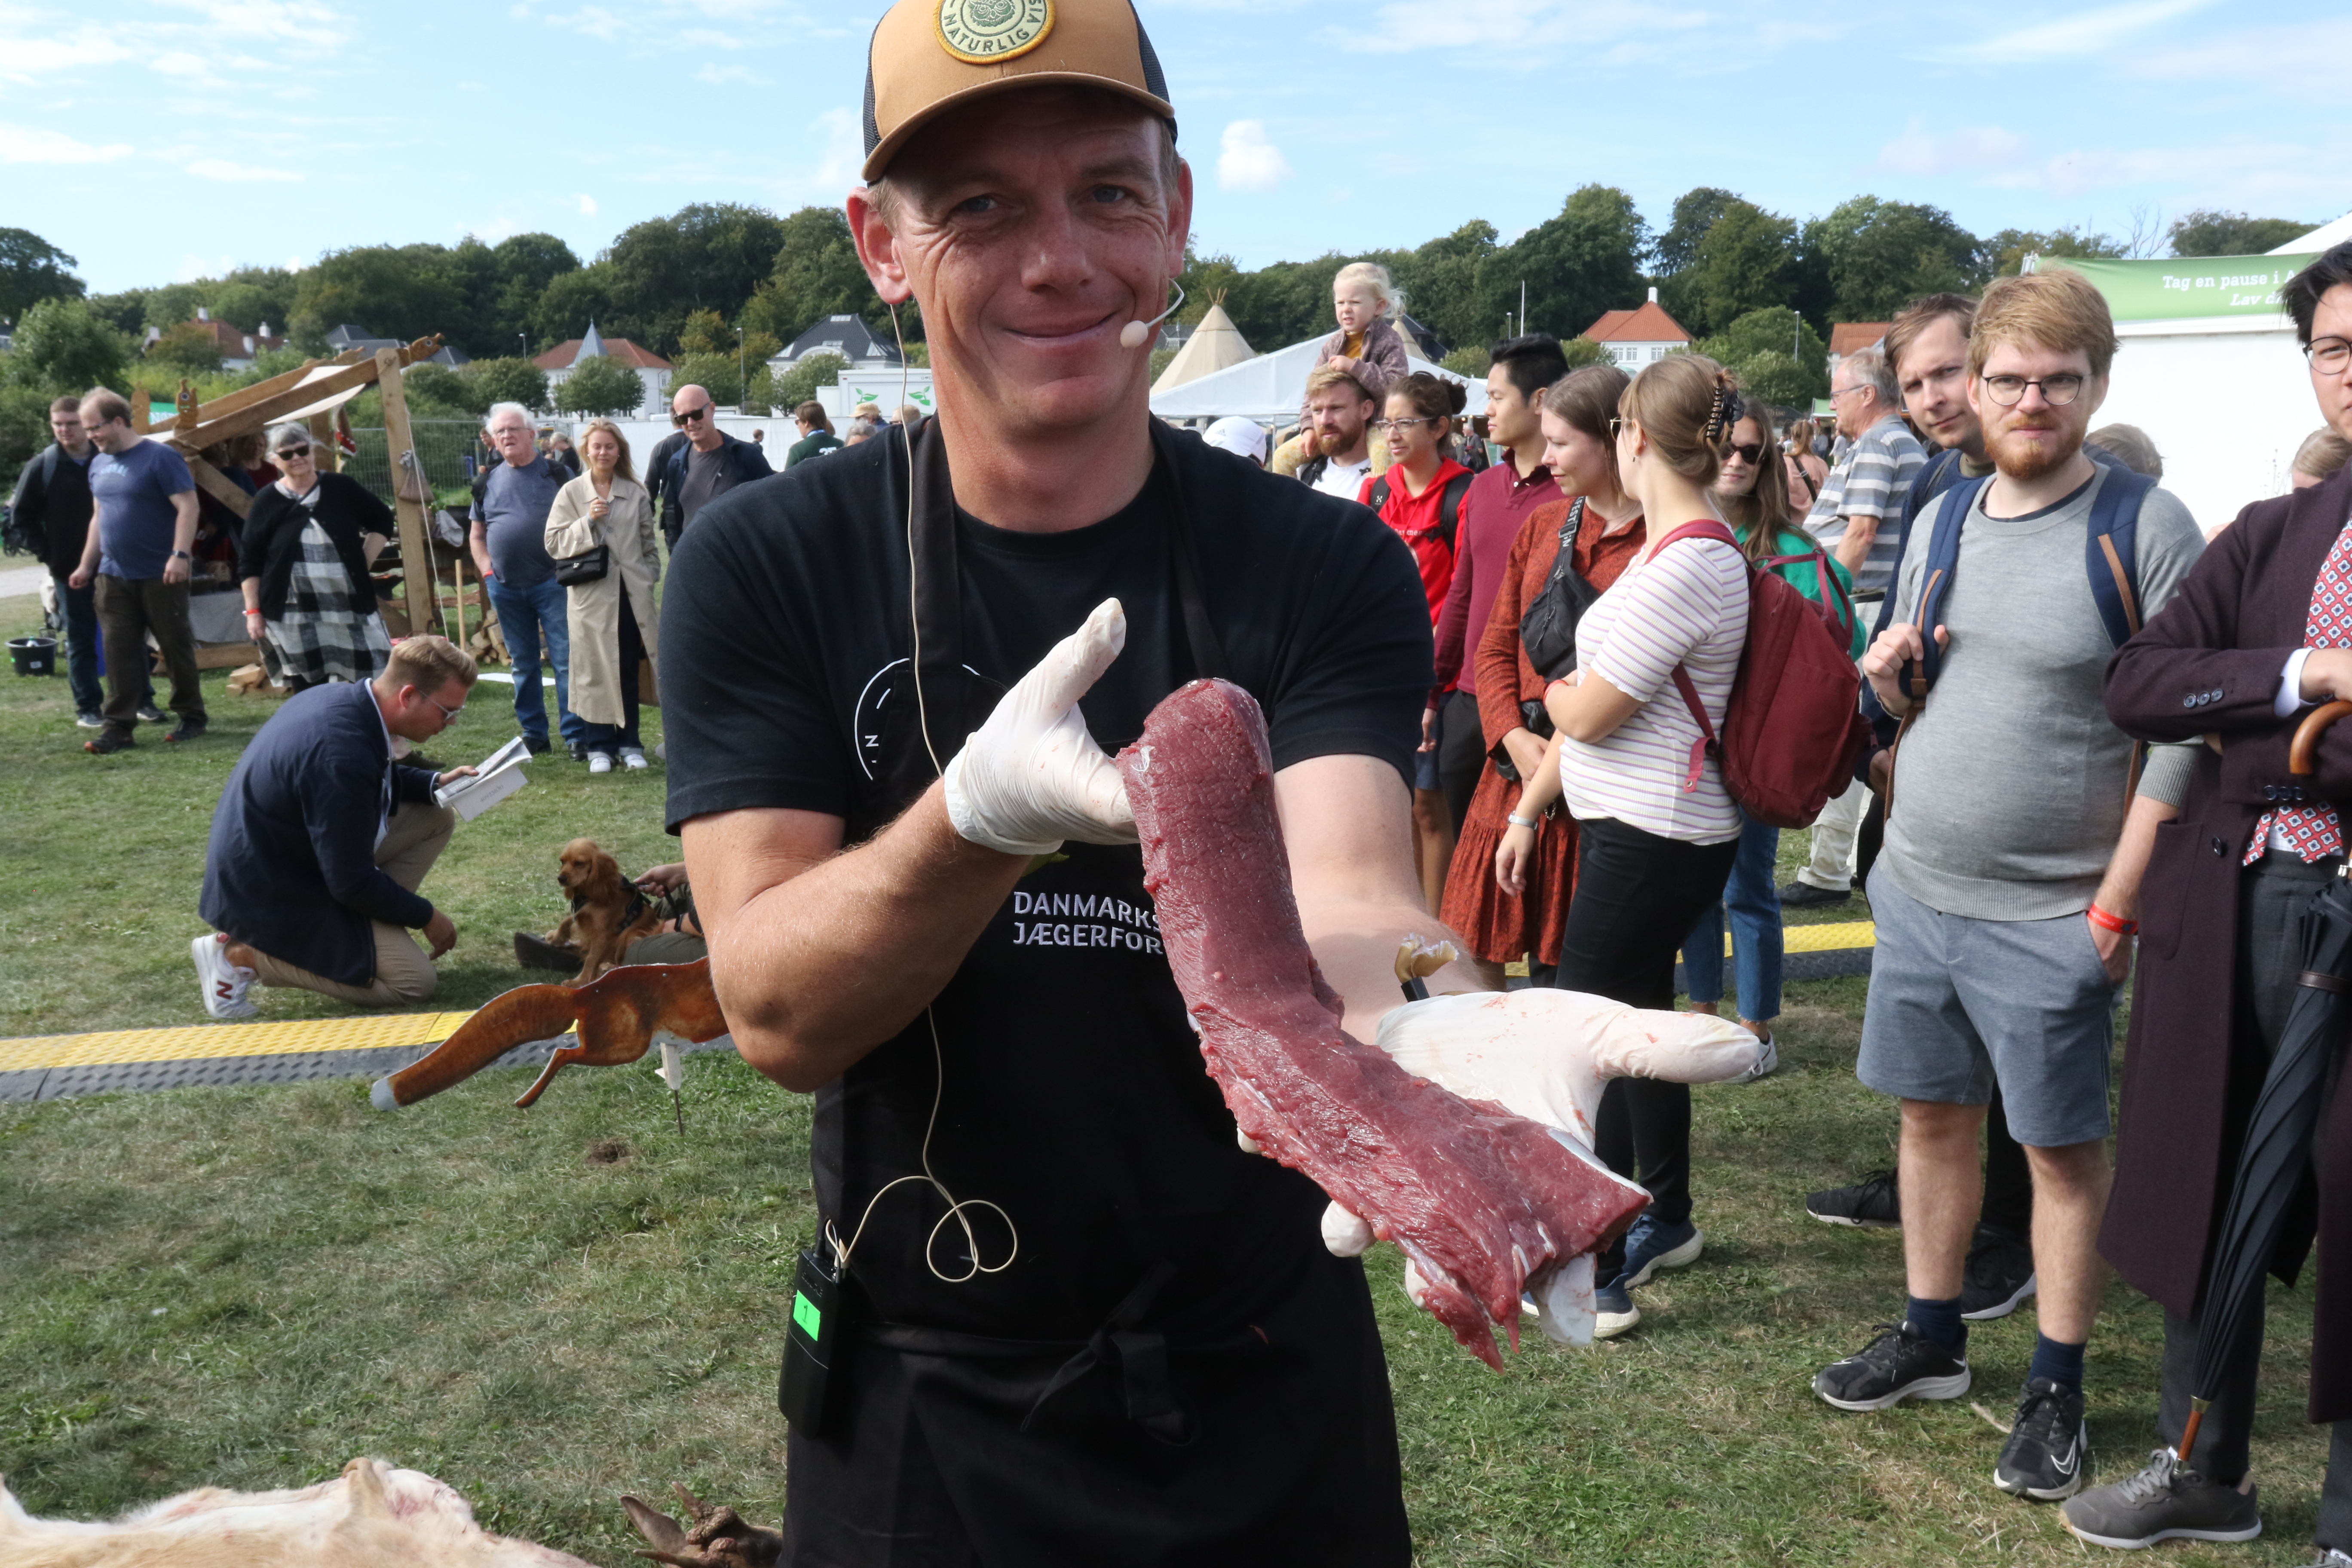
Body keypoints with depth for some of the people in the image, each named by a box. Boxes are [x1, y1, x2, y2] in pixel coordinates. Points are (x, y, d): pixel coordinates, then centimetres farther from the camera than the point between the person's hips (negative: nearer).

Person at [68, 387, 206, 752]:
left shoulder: (160, 458, -10)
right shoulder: (99, 464, 12)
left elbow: (187, 507, -15)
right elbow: (98, 517, 20)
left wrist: (180, 555, -24)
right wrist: (86, 565, 16)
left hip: (161, 576, -6)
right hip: (113, 577, 6)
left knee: (176, 647, 5)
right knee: (119, 653, 2)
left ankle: (191, 717, 18)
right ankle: (118, 728, 3)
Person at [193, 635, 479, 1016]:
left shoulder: (338, 698, -5)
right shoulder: (341, 754, -33)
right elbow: (353, 884, -25)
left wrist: (434, 783, 3)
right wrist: (426, 917, -10)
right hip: (269, 895, -10)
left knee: (437, 819, 7)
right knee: (415, 981, -11)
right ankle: (242, 954, -3)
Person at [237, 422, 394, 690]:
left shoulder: (342, 488, 4)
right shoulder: (267, 502, 4)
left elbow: (382, 522, 14)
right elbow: (249, 563, 6)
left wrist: (364, 563, 2)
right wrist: (253, 612, -1)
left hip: (349, 608, 1)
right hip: (295, 617, 0)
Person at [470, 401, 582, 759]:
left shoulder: (555, 474, 0)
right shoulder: (489, 481, 12)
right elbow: (478, 534, 19)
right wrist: (487, 570, 6)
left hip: (551, 582, -4)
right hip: (505, 588, 4)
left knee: (566, 660, -6)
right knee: (522, 664, 11)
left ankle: (575, 734, -2)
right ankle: (533, 734, 20)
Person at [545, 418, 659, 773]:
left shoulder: (636, 493, 8)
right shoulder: (571, 493, 3)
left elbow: (649, 542, 14)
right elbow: (554, 543, -3)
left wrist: (649, 579, 6)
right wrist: (588, 522, -14)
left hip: (631, 593, 2)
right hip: (590, 594, -1)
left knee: (628, 671, 6)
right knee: (593, 671, 1)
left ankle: (629, 743, 16)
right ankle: (598, 746, 10)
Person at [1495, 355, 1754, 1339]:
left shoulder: (1686, 566, -22)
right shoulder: (1673, 547, 11)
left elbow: (1586, 713, -18)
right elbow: (1584, 706, 14)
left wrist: (1554, 693, 5)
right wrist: (1527, 811, 17)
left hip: (1651, 841, -10)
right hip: (1645, 827, 10)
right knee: (1637, 1026, 20)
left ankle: (1595, 1283, 5)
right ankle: (1668, 1221, 37)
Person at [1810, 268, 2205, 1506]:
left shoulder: (2146, 528, -10)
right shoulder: (1941, 520, 7)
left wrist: (2116, 904, -16)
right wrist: (1886, 676, -7)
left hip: (2049, 916, -5)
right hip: (1917, 888, 5)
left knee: (2062, 1148, 7)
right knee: (1932, 1114, 16)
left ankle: (2057, 1391, 22)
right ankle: (1931, 1337, 33)